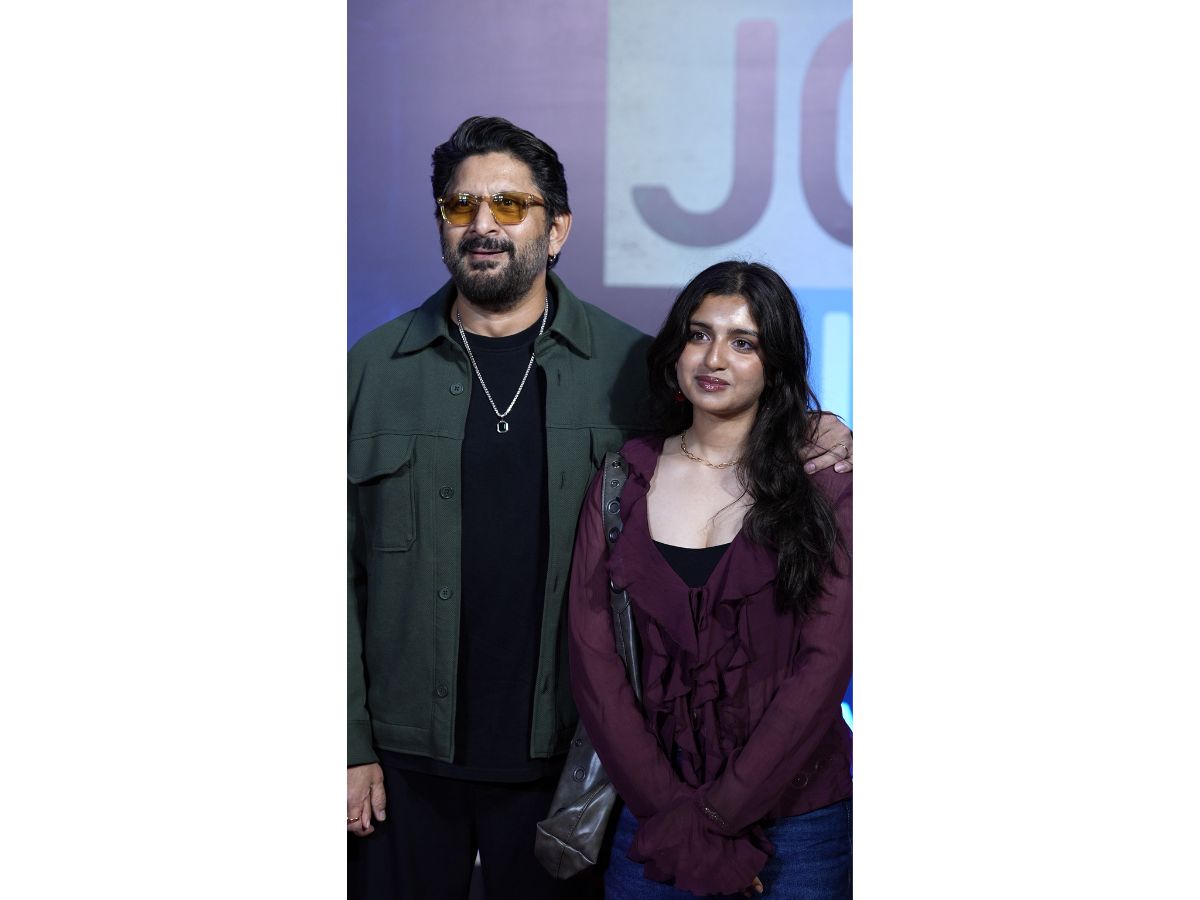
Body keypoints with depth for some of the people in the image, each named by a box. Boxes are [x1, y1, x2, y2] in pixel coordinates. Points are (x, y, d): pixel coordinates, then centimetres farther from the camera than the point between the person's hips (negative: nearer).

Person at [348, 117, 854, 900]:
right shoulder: (373, 369, 1)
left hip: (562, 756, 0)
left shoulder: (628, 367, 0)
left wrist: (815, 445, -9)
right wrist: (352, 746, -3)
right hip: (406, 758, 1)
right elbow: (342, 572, 1)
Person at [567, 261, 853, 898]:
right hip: (653, 810, 2)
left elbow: (826, 663, -9)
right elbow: (591, 656, -2)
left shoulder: (823, 486, -3)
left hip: (797, 818, -1)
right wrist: (670, 812, -11)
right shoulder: (621, 483, 3)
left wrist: (717, 813, -13)